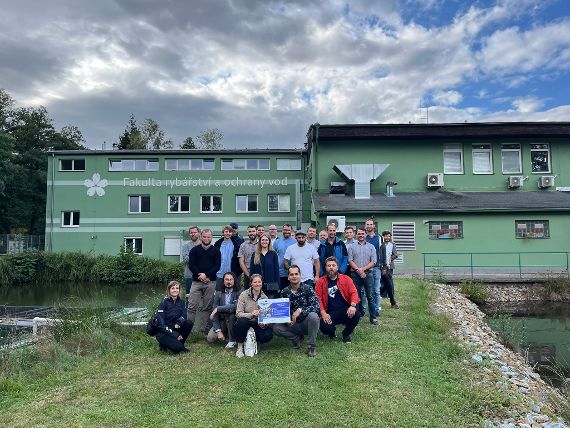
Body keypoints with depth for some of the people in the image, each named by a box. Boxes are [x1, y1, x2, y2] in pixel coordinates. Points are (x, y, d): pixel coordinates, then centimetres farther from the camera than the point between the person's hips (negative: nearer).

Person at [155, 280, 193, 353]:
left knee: (189, 323, -20)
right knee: (177, 348, -27)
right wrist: (175, 335, -22)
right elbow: (161, 323, -18)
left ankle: (180, 344, -3)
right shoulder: (164, 303, -14)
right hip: (163, 332, -5)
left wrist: (179, 323, -26)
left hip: (175, 329, 5)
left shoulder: (181, 302, 3)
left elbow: (184, 316, -3)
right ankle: (163, 344, 4)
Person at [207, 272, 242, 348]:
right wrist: (218, 331, -15)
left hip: (234, 319, -3)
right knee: (210, 338, -16)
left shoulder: (239, 292, -10)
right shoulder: (219, 294, -1)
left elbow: (236, 306, -28)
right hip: (221, 320, 3)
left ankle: (232, 340, -13)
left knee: (229, 314, -34)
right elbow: (214, 313, -5)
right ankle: (225, 334, 16)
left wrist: (218, 309, -25)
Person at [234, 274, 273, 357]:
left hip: (258, 324, 2)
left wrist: (264, 323, -21)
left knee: (268, 335, -26)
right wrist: (250, 314, -33)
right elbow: (238, 313, -15)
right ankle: (240, 347, -15)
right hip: (245, 322, -2)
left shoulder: (264, 297, 0)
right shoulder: (244, 295, -9)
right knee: (242, 321, -37)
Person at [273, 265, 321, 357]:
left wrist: (300, 310, -33)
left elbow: (316, 306, -21)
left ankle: (312, 346, -14)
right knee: (276, 327, -20)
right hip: (293, 324, 3)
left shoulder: (308, 289, -11)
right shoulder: (285, 292, -2)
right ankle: (297, 338, 6)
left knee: (313, 316, -35)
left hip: (306, 323, -3)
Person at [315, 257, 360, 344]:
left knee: (356, 315, -30)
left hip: (345, 310, 1)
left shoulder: (346, 279, 6)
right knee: (325, 327, -28)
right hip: (330, 312, -1)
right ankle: (332, 331, 15)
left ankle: (346, 333, 4)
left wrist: (353, 305, -22)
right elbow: (318, 298, -1)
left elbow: (354, 292, -3)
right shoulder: (321, 281, 5)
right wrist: (323, 313, -14)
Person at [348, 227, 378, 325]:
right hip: (356, 274, 1)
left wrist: (363, 269, -11)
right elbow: (350, 261, 1)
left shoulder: (371, 247, 9)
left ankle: (373, 317, 4)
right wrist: (358, 270, -13)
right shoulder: (352, 247, 9)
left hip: (368, 273, 0)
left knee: (371, 296, -1)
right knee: (357, 296, 6)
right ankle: (358, 315, 16)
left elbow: (373, 262, 1)